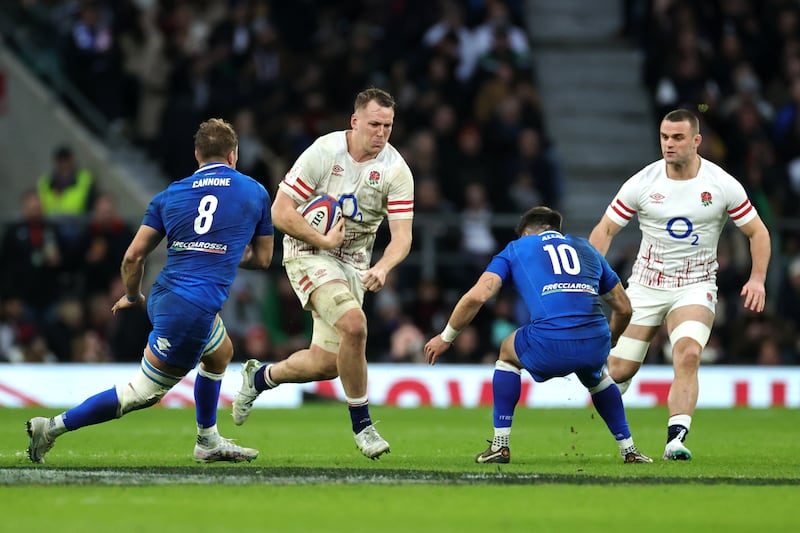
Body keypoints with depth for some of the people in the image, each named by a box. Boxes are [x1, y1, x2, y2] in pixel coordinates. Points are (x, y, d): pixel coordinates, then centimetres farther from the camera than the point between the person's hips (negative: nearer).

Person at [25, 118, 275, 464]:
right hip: (194, 310, -6)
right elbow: (262, 259, 16)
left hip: (163, 295, 6)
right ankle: (54, 426, -6)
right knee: (143, 393, -1)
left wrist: (132, 296, 24)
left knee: (220, 353, 31)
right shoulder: (256, 193, 5)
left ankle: (208, 441, 41)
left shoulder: (169, 195, 11)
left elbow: (133, 257, 7)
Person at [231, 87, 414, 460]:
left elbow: (402, 235, -13)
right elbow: (280, 211, -13)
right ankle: (361, 424, -16)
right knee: (354, 324, -29)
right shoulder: (323, 152, -16)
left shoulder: (396, 170, -8)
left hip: (353, 262, 5)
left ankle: (260, 377, 34)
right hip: (308, 252, -5)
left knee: (325, 364, 2)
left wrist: (382, 268, -32)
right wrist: (323, 241, -18)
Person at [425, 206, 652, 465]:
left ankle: (500, 444, 26)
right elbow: (624, 308, 32)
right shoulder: (587, 249, 30)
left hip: (549, 346, -3)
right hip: (596, 344, 3)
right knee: (594, 376, 39)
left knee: (508, 353, 31)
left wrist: (446, 337, 20)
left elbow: (477, 296, 7)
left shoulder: (516, 248, 22)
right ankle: (628, 449, 33)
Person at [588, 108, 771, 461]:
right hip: (645, 286, 1)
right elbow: (604, 230, 1)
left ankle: (676, 439, -31)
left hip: (695, 287, -1)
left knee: (688, 354, -28)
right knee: (619, 370, 0)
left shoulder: (723, 186, -6)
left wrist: (757, 279, -9)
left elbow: (757, 232, 4)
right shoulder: (642, 183, -6)